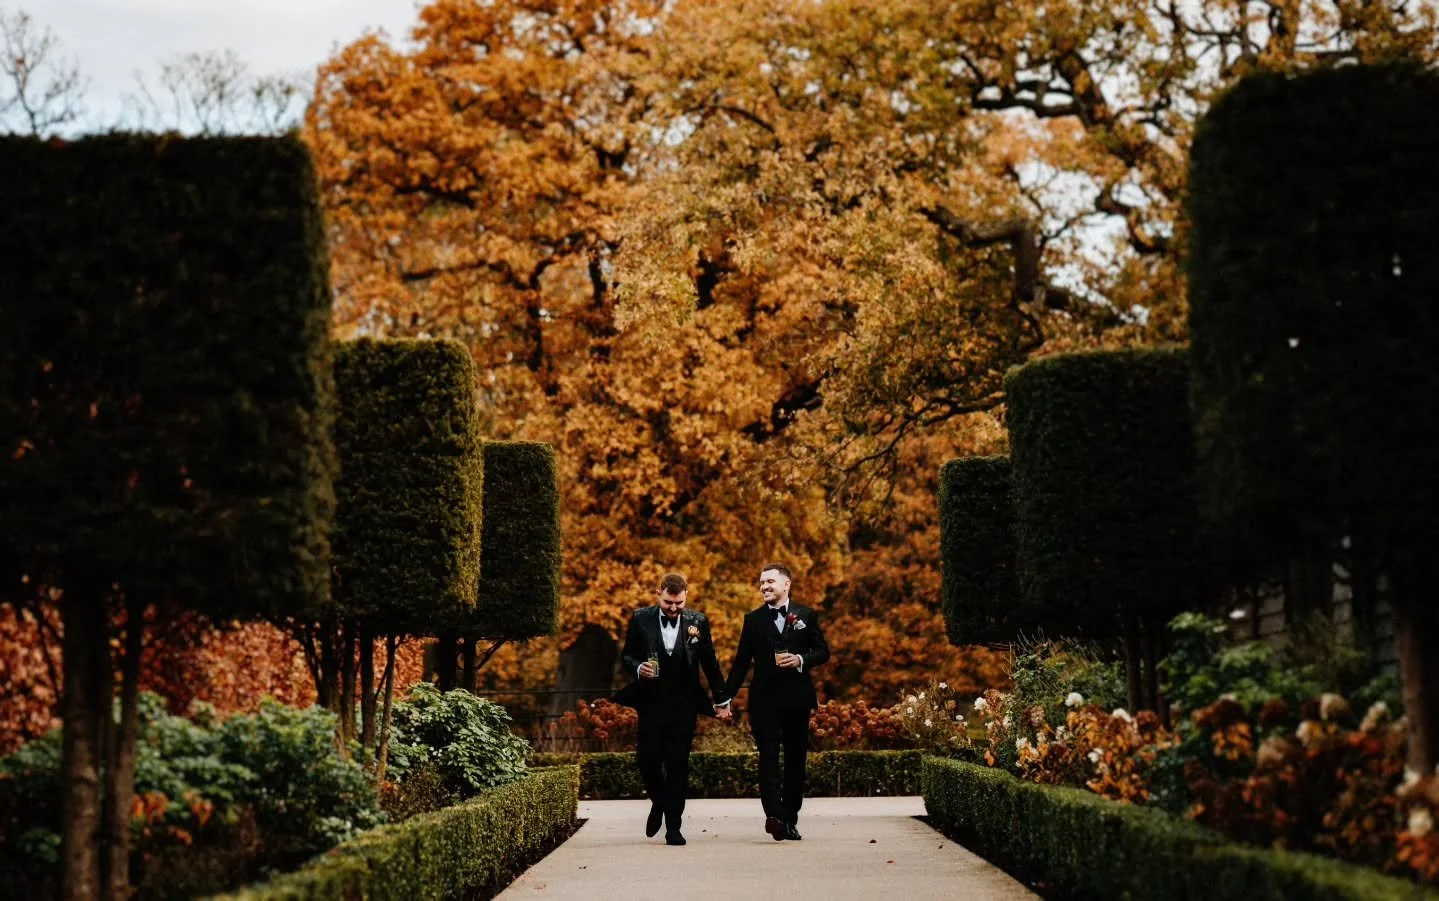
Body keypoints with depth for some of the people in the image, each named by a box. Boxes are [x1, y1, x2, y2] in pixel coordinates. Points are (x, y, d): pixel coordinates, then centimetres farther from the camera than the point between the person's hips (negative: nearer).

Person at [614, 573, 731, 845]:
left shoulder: (697, 622, 2)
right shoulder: (641, 620, 1)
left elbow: (710, 663, 9)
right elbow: (626, 655, 7)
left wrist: (721, 699, 12)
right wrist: (638, 668, -16)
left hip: (684, 704, 0)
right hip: (651, 702, 0)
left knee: (678, 764, -1)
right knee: (648, 760, -4)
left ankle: (673, 827, 5)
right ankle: (659, 803, 27)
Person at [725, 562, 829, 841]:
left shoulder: (806, 616, 7)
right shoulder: (753, 620, 9)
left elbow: (823, 651, 7)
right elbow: (742, 661, 9)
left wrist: (801, 660, -13)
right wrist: (726, 696, 2)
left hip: (797, 697, 1)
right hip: (764, 699, -1)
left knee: (796, 760, 5)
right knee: (768, 757, -12)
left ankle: (790, 819, 14)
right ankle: (774, 815, -23)